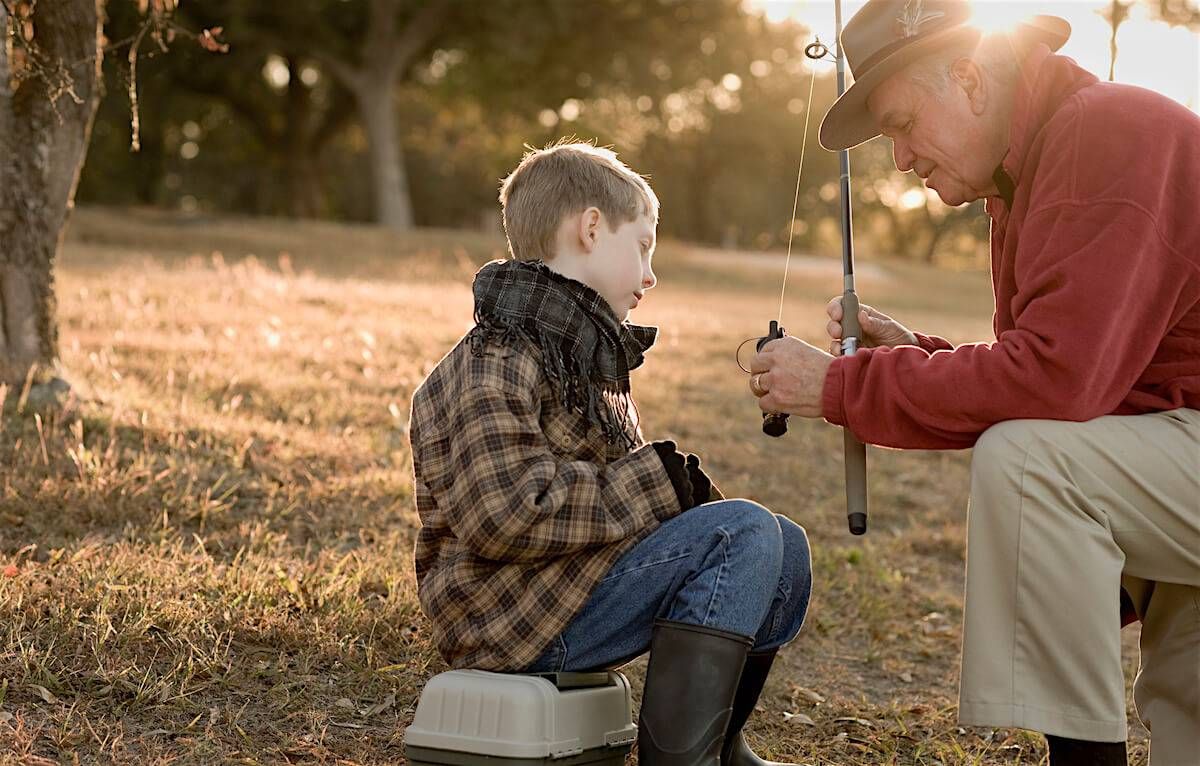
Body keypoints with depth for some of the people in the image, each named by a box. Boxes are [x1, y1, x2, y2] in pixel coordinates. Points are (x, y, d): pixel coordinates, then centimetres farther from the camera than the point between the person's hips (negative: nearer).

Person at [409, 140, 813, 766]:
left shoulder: (587, 351, 16)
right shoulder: (499, 362, -17)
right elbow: (504, 515, -28)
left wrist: (676, 481, 2)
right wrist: (654, 483, -20)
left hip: (572, 579, 10)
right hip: (518, 614, -10)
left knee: (783, 550, 10)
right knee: (746, 533, -20)